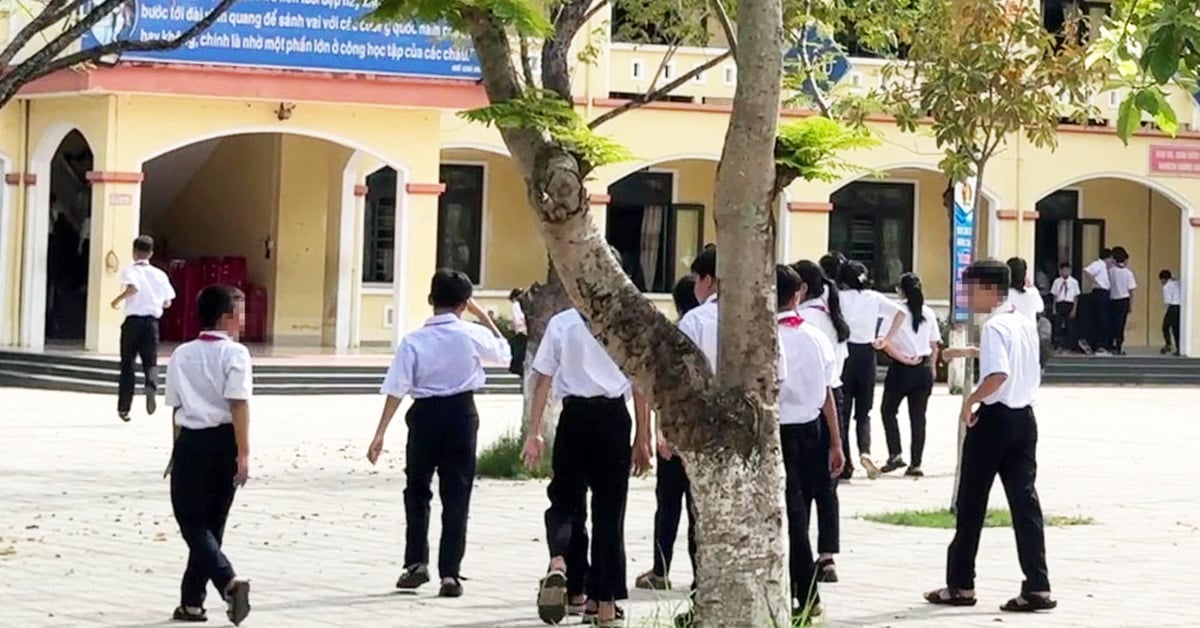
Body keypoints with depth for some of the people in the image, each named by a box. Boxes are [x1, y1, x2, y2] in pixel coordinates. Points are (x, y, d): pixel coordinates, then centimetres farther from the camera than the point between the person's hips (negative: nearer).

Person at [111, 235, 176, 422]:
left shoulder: (130, 271, -4)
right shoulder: (160, 275, 6)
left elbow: (133, 288, -26)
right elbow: (167, 302, 8)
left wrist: (118, 300, -10)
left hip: (132, 321, -2)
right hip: (152, 321, 2)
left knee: (127, 364, 9)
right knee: (150, 362, 5)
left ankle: (123, 407, 12)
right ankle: (151, 385, -30)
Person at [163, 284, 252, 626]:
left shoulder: (181, 355, 7)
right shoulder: (234, 353, -5)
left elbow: (176, 407, 10)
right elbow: (239, 404, -13)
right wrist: (243, 453, -13)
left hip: (192, 441, 1)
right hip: (224, 441, -1)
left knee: (192, 523, 1)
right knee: (212, 523, 12)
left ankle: (229, 580, -23)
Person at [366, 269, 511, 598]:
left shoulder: (413, 341, -9)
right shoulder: (472, 335, -8)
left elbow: (396, 390, -11)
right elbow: (504, 353, 12)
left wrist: (380, 434, -8)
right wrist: (483, 317, 19)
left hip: (425, 414, 0)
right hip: (462, 414, 0)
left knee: (417, 491, 17)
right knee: (456, 496, 5)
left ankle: (416, 562, 12)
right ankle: (450, 573, 1)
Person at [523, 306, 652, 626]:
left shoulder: (560, 324, 2)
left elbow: (543, 380, 0)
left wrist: (534, 433, 4)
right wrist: (643, 438, 7)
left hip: (575, 414, 0)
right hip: (614, 416, 0)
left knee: (563, 501, 11)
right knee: (609, 509, 7)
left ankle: (558, 563, -22)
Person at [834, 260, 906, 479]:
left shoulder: (838, 297, -2)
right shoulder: (874, 297, 5)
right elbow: (900, 313, -3)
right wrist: (886, 339, 0)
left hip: (844, 353, -2)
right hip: (866, 355, 2)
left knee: (842, 412, 6)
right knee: (863, 412, 11)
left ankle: (845, 464, 4)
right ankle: (865, 451, -15)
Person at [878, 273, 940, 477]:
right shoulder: (928, 313, 2)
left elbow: (885, 343, -17)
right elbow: (934, 344, 8)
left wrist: (903, 358, -11)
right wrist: (932, 367, 19)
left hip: (901, 369, -3)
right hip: (924, 369, 3)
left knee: (888, 410, 13)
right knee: (918, 417, 7)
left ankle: (895, 454, -1)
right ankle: (916, 464, 6)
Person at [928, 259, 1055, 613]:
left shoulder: (994, 327, -14)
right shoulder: (1025, 324, 12)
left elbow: (998, 375, -29)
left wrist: (971, 400, -15)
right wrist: (971, 352, 34)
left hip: (994, 420, -7)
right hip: (1023, 418, 7)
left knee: (971, 502, 5)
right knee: (1024, 499, 3)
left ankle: (961, 584, 14)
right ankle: (1037, 587, -5)